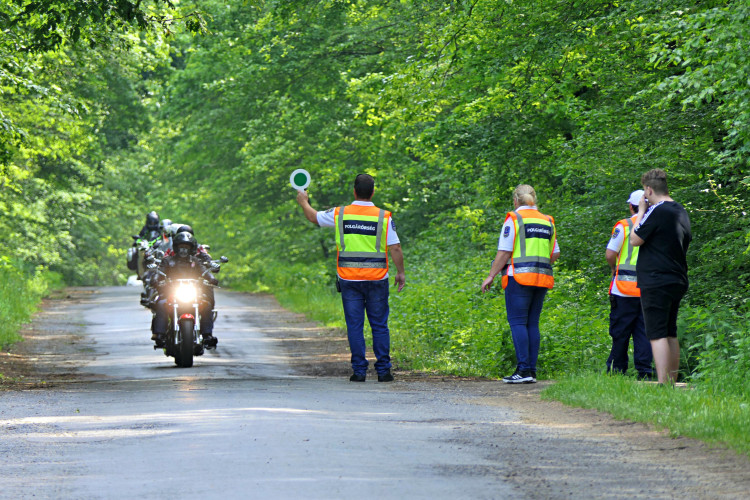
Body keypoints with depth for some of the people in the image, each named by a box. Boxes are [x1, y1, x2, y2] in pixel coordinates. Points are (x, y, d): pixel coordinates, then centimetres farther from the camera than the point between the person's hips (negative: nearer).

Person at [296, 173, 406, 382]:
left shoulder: (340, 214, 0)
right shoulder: (384, 217, -4)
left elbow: (313, 216, 17)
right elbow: (395, 248, -4)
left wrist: (304, 202, 37)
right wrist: (401, 272, 7)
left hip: (349, 280, 1)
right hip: (377, 279, -1)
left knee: (354, 326, 4)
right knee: (379, 326, 6)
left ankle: (359, 370, 2)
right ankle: (383, 370, 4)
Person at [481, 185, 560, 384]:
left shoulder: (514, 219, -3)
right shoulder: (547, 222, 14)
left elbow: (504, 252, -7)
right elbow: (555, 254, 16)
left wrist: (491, 276, -1)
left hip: (519, 278, -6)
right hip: (542, 278, 6)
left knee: (518, 322, -7)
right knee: (532, 324, 8)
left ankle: (523, 369, -15)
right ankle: (532, 369, 5)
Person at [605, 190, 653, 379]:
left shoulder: (624, 225, -6)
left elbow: (610, 254, -9)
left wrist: (614, 268, 10)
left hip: (625, 287, -3)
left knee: (620, 331, 5)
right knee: (644, 330, 6)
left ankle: (616, 370, 9)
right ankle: (644, 372, 2)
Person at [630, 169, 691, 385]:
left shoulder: (657, 211, -14)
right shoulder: (681, 212, 12)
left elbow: (635, 239, -9)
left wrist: (641, 211, 0)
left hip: (656, 283, -9)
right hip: (677, 282, 9)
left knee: (657, 335, -10)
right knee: (670, 334, 15)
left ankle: (663, 385, -17)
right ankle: (672, 382, 18)